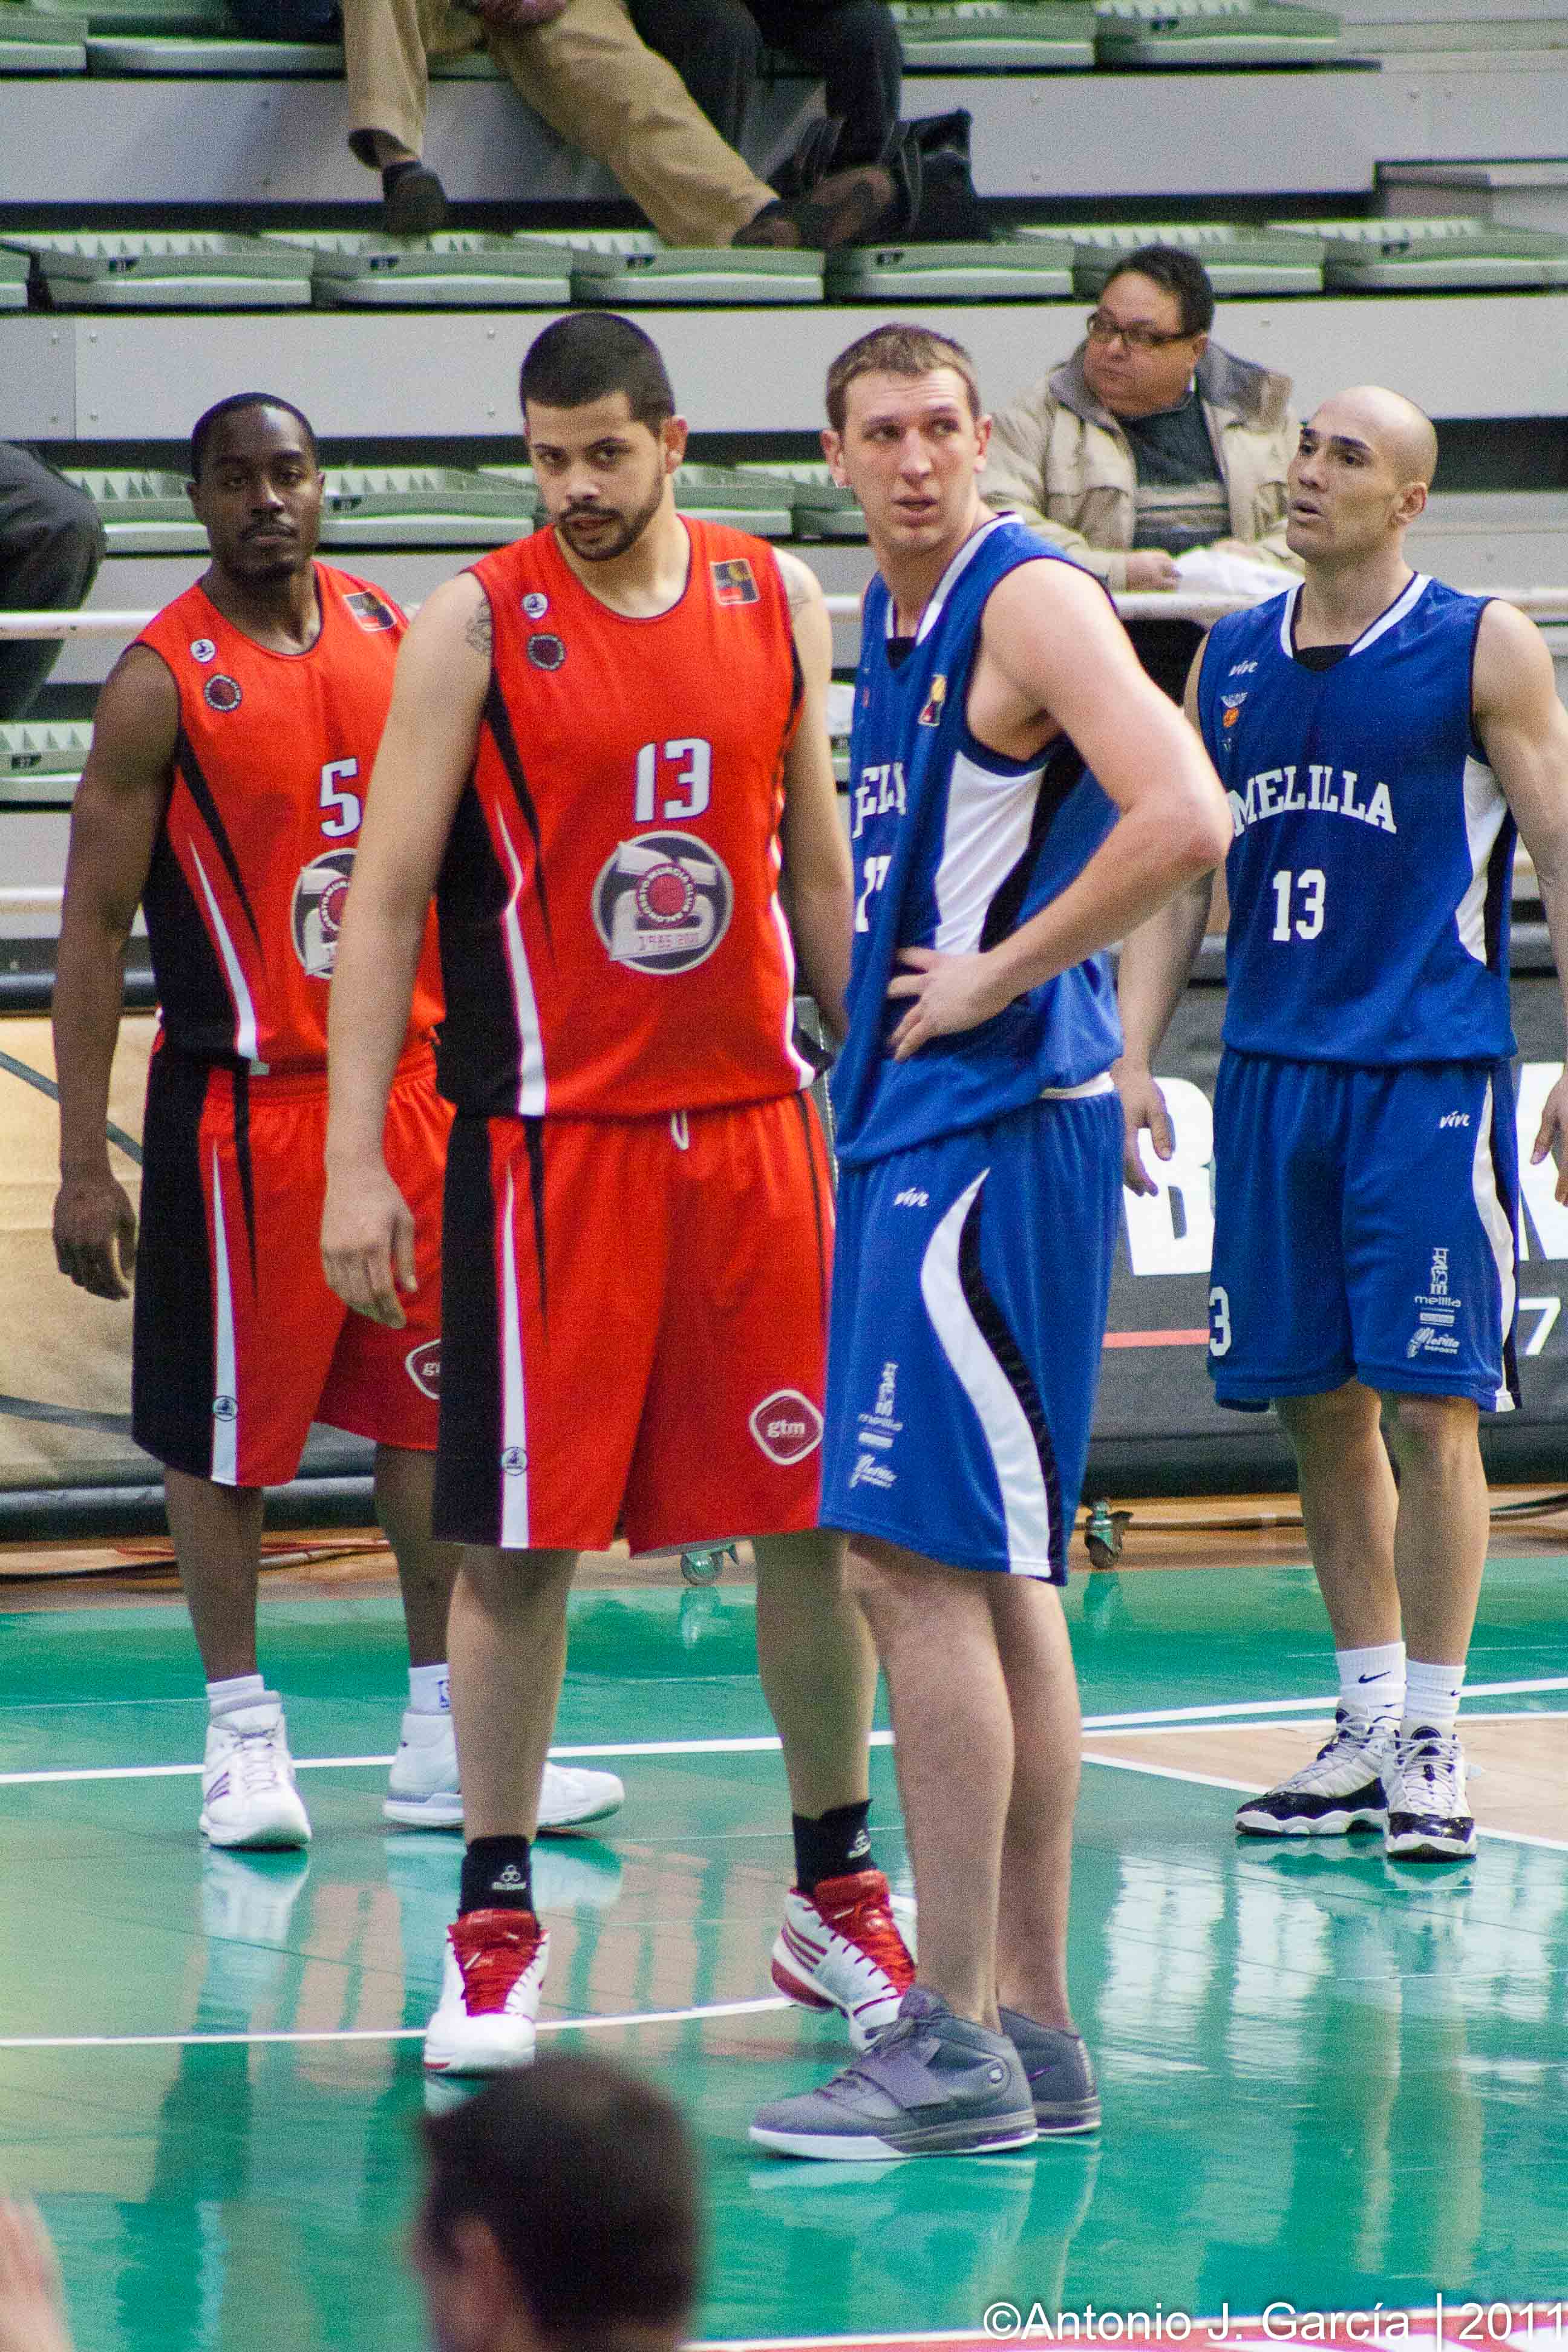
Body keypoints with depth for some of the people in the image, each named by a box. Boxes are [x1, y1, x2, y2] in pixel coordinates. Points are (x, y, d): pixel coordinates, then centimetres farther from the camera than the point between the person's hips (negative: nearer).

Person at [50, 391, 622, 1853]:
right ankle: (243, 1735, 12)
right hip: (244, 1094, -5)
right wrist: (82, 1164, -14)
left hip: (411, 1082, 5)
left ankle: (446, 1741, 13)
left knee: (437, 1406, 7)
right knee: (220, 1426, 2)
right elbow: (94, 924, -9)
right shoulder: (165, 680, -9)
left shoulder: (393, 635, 7)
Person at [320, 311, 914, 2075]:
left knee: (815, 1518, 5)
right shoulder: (476, 625, -5)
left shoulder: (776, 602, 6)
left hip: (755, 1120, 3)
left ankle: (833, 1900, 18)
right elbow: (384, 902, -5)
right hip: (551, 1134, -3)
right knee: (519, 1536, -1)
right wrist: (356, 1161, -11)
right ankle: (493, 1933, 9)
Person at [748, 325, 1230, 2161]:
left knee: (921, 1560, -12)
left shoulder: (1032, 601, -11)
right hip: (905, 1124, 10)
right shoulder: (886, 615, 16)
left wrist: (995, 978, -18)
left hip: (1002, 1123, -10)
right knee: (987, 1576, 11)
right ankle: (1029, 2026, 16)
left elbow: (1183, 820, -25)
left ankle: (955, 2047, -11)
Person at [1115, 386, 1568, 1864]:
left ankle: (1433, 1744, 1)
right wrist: (1129, 1059, 6)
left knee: (1427, 1406, -6)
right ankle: (1366, 1729, 17)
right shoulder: (1231, 660, 12)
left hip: (1430, 1077, -5)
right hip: (1273, 1072, 5)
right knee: (1317, 1407, 7)